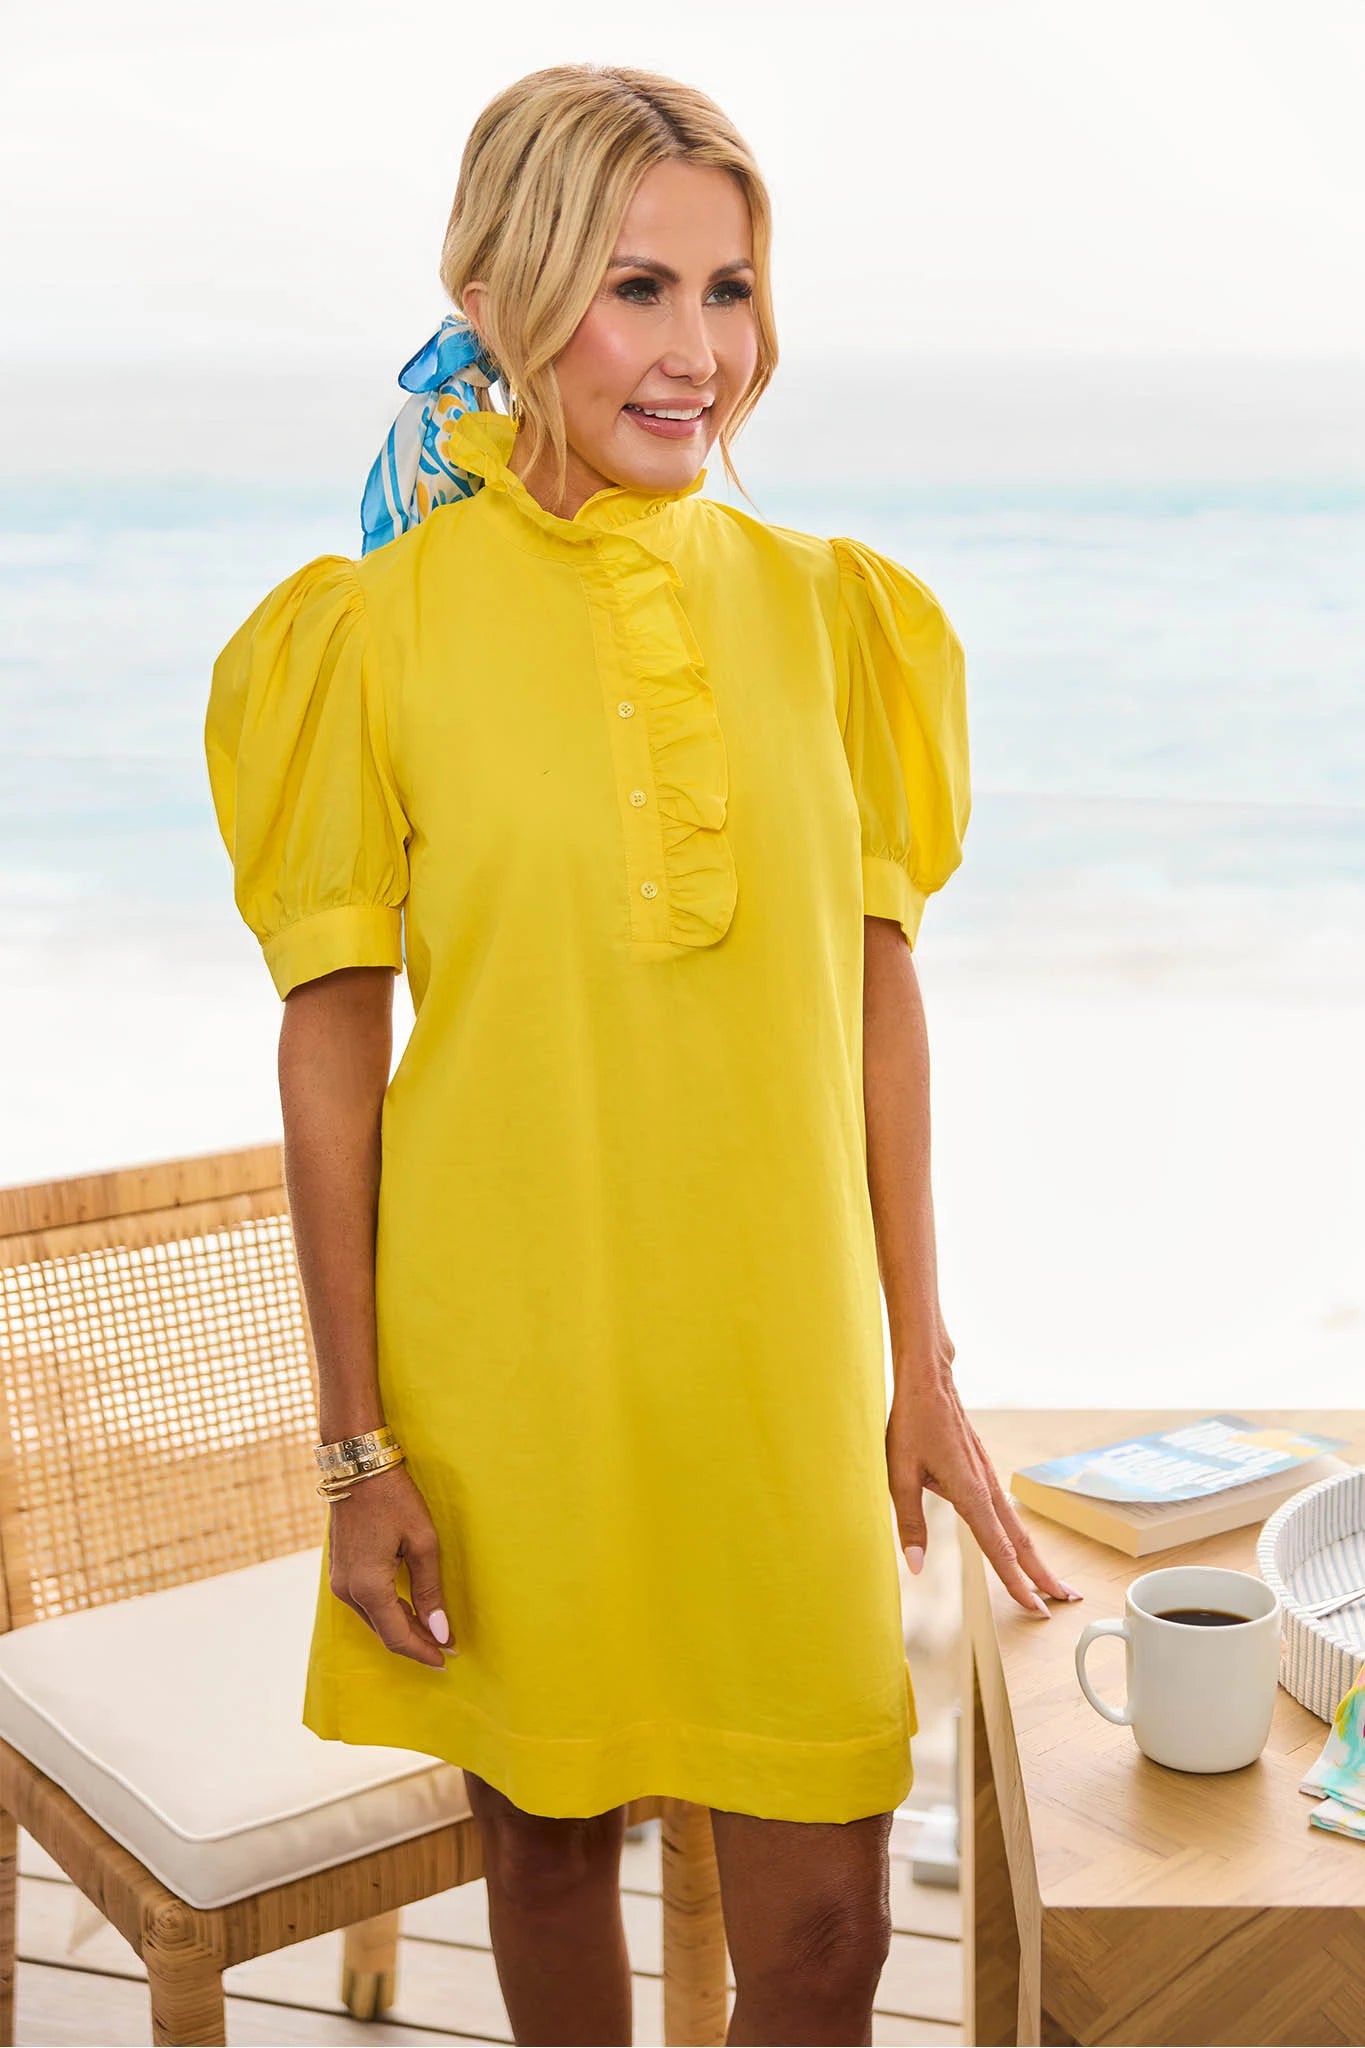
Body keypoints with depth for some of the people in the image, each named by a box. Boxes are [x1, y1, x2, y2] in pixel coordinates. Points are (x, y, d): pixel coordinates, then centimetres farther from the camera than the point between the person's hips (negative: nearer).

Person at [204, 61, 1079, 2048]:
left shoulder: (827, 609, 3)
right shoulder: (377, 631, -6)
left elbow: (881, 993, 6)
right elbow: (331, 1047, -4)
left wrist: (922, 1361, 5)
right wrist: (357, 1445, -3)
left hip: (786, 1358, 2)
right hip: (510, 1361, -2)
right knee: (547, 1831, 17)